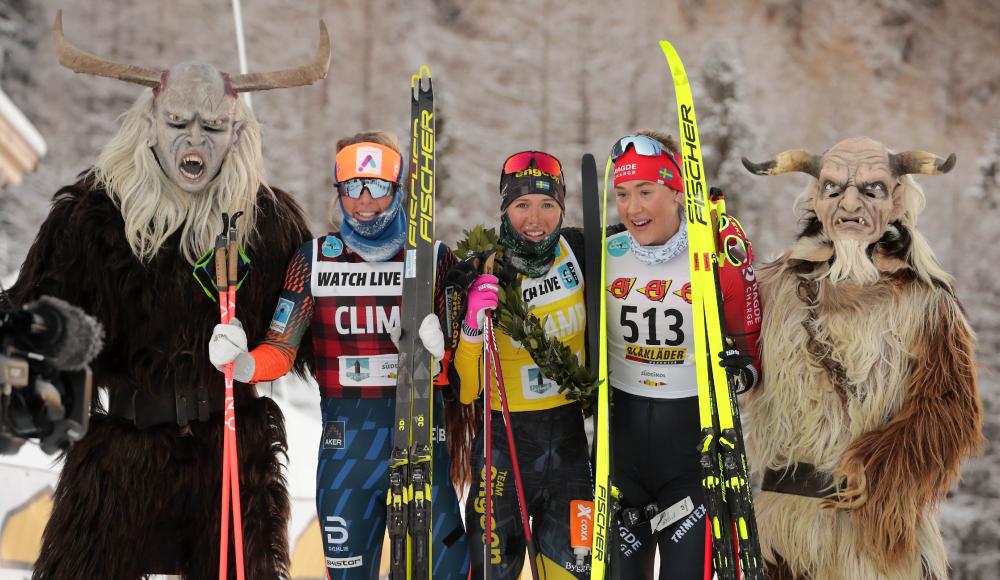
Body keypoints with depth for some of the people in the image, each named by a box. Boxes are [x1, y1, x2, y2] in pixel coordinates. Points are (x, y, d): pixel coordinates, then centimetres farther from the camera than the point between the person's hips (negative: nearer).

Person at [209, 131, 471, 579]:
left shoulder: (435, 259, 2)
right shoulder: (315, 260, 4)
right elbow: (279, 351, 5)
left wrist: (438, 349, -19)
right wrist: (241, 364, -16)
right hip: (345, 441, 1)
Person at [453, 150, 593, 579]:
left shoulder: (579, 250, -5)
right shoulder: (482, 276, -12)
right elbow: (464, 389, -13)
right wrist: (473, 328, -27)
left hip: (572, 435, 3)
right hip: (505, 440, -3)